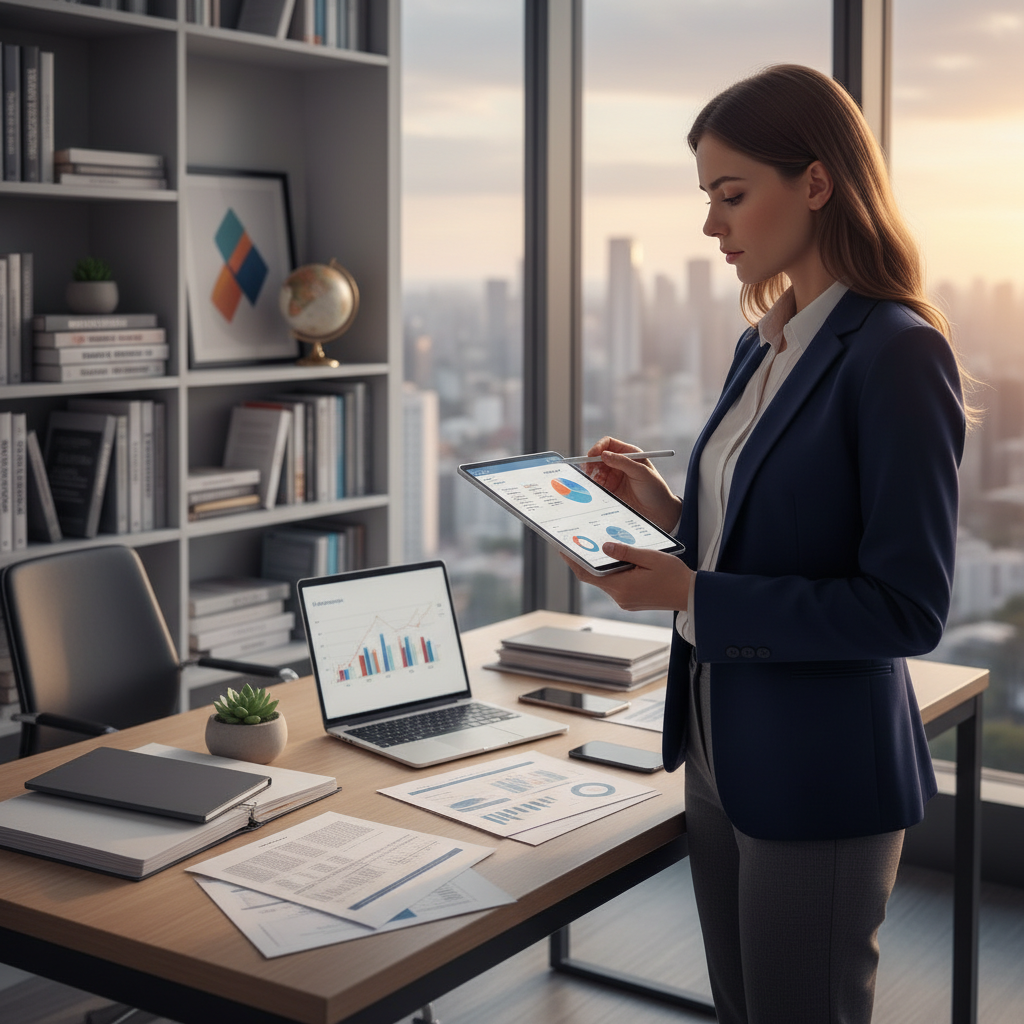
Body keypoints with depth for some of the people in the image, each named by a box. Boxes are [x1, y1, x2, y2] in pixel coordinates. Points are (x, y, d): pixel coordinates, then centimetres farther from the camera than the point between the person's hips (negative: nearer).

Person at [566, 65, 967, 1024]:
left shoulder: (896, 352, -18)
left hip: (817, 773, -8)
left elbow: (908, 608, -21)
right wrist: (669, 513, 1)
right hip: (720, 747, 8)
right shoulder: (763, 344, 8)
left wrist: (693, 596, -22)